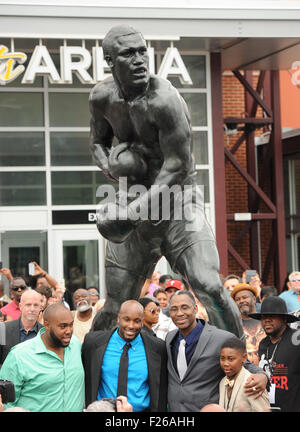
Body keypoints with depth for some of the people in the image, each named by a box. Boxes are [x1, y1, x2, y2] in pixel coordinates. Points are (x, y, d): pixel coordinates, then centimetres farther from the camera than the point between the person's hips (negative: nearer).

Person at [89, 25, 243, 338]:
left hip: (177, 200, -4)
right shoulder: (102, 97, -1)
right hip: (135, 201, 5)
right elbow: (97, 141, 17)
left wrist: (136, 209, -25)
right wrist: (108, 167, -7)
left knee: (209, 288, -21)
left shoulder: (164, 100, -21)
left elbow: (178, 165, -22)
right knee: (115, 308, 6)